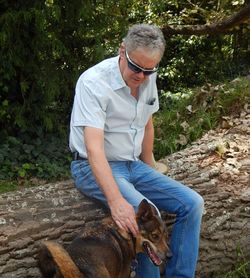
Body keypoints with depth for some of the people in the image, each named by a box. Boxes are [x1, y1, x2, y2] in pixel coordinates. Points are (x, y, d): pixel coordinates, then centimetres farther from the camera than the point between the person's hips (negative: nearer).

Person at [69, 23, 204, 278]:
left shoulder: (148, 79, 0)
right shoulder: (93, 82, -22)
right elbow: (94, 147, -32)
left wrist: (150, 171, 18)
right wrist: (116, 200, -41)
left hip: (133, 165, 7)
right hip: (94, 168, -7)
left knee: (192, 204, -8)